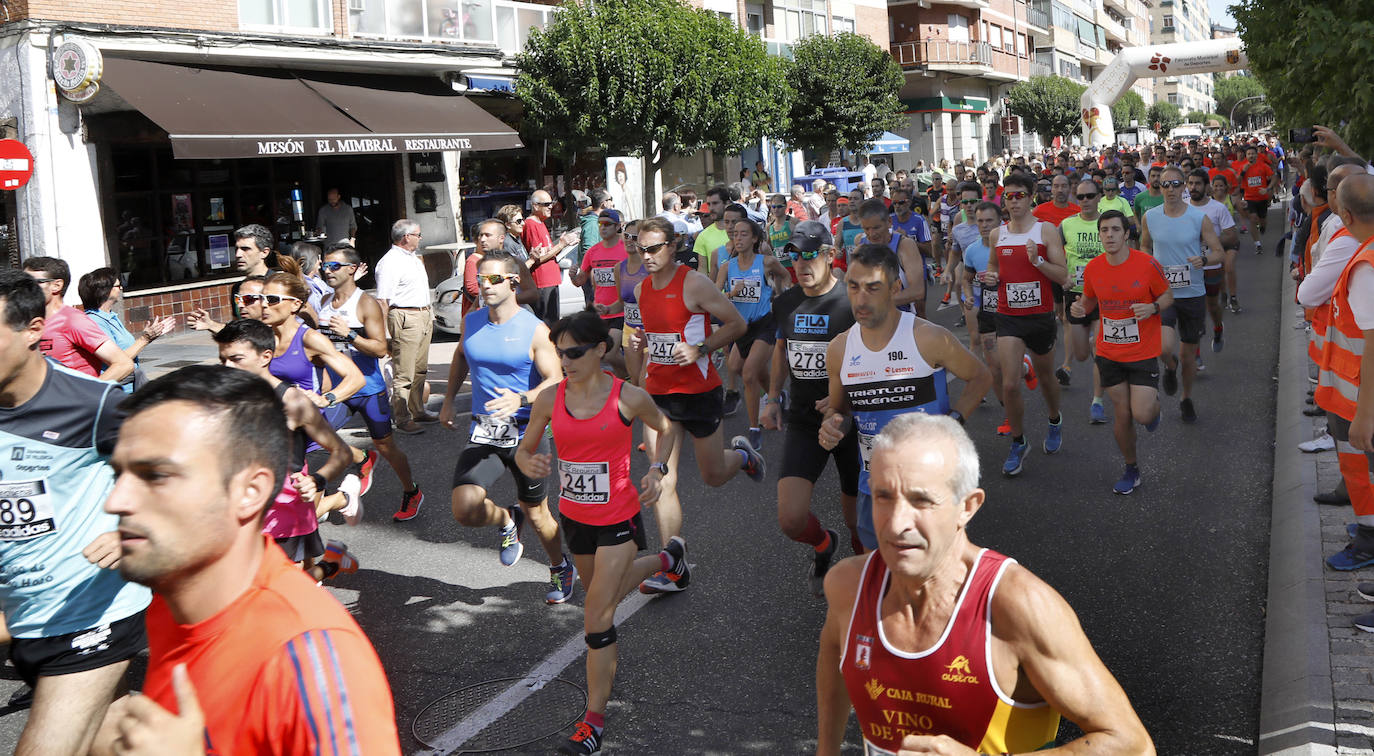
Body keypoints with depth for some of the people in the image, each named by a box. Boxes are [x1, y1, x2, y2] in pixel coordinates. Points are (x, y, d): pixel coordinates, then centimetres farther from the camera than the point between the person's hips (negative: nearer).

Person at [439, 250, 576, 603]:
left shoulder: (535, 330, -12)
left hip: (526, 434, -3)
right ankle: (507, 521, 18)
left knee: (536, 513, 12)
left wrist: (522, 399, -35)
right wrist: (449, 400, 22)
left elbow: (555, 382, -17)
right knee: (465, 510, -17)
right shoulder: (472, 322, 4)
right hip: (483, 434, 3)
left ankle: (561, 568, 41)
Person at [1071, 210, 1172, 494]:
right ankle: (1131, 470, 26)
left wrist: (1153, 308, -21)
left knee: (1142, 414, -11)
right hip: (1109, 353, 3)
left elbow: (1167, 295, 0)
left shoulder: (1147, 264, -12)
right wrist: (1080, 308, -9)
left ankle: (1153, 406, 27)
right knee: (1121, 415, 6)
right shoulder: (1093, 268, -2)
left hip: (1143, 352, -3)